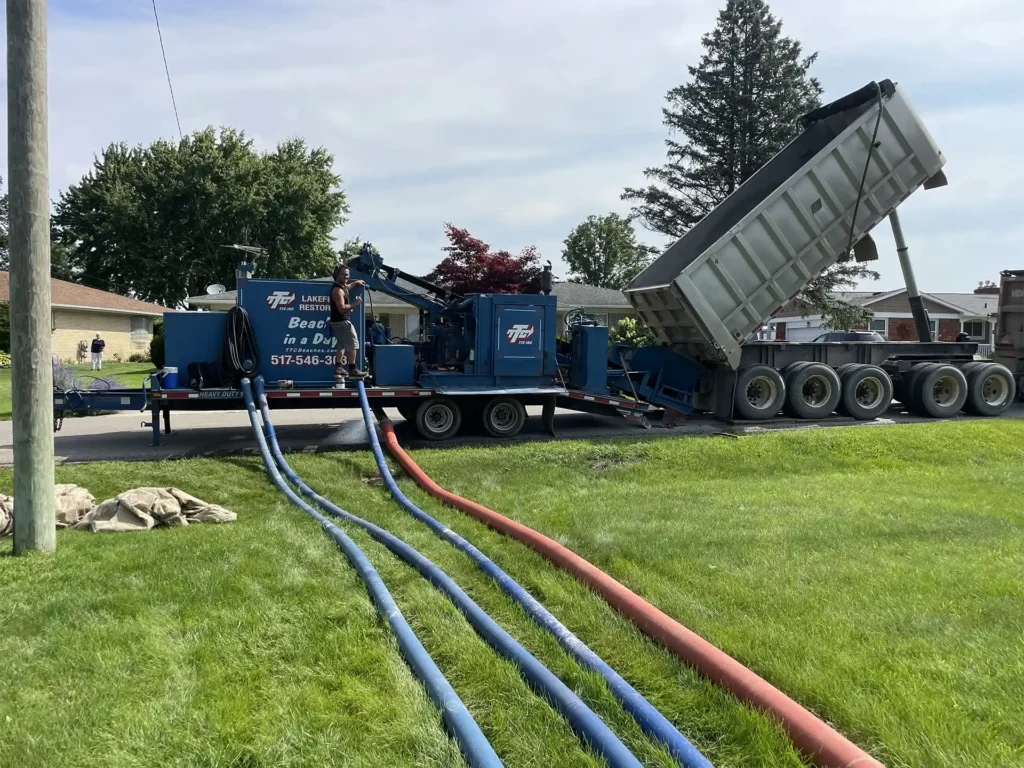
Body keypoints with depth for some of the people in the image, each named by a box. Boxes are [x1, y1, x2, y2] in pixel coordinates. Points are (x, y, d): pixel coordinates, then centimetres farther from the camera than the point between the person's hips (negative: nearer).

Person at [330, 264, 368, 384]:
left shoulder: (342, 286, 12)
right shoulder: (337, 290, -21)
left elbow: (347, 287, 40)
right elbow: (342, 308, -28)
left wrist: (356, 282, 33)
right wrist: (355, 304, -24)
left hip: (338, 321, 11)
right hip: (342, 321, -11)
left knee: (341, 345, 14)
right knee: (352, 344, -7)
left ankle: (338, 368, 14)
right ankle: (352, 370, -5)